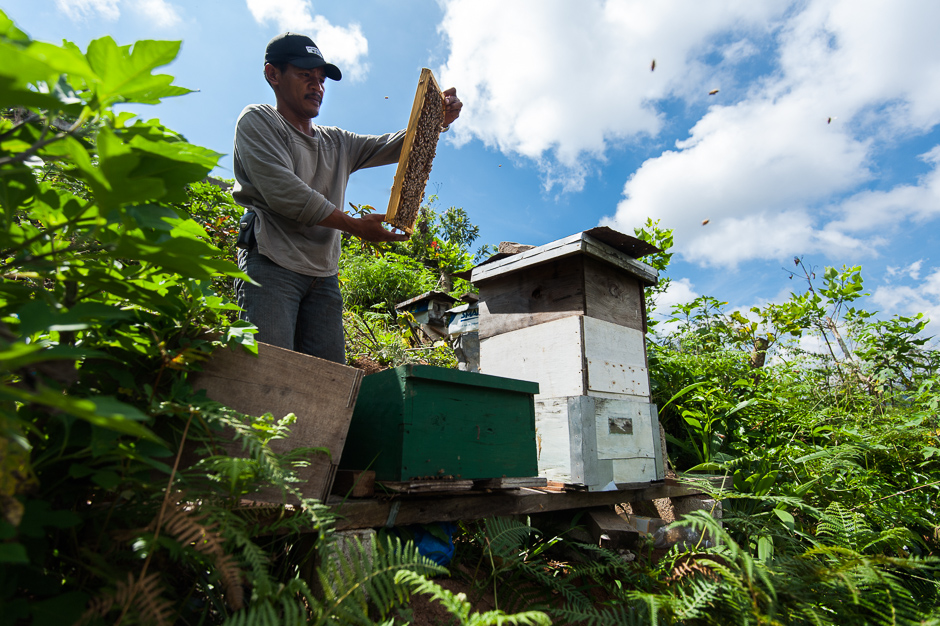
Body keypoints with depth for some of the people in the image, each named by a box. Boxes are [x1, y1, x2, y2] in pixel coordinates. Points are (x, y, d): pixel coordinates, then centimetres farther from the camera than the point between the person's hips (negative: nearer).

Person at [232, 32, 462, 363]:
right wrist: (355, 225, -8)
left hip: (324, 276, 6)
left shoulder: (338, 143, 25)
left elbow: (394, 146, 22)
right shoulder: (257, 121, 6)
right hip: (272, 264, -5)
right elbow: (282, 191, -9)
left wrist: (439, 121, 2)